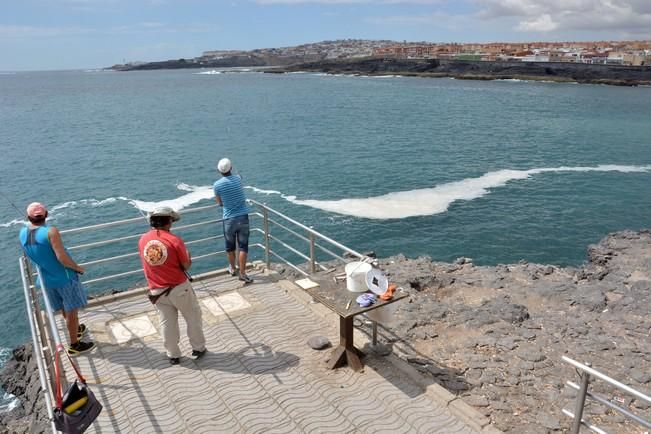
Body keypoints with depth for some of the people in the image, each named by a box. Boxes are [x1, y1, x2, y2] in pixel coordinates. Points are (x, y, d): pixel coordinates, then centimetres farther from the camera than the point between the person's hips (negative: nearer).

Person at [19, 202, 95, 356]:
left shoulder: (22, 234, -3)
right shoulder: (51, 232, -24)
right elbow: (62, 258, -27)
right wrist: (78, 268, -11)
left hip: (46, 279, 7)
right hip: (64, 277, -7)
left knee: (65, 309, 26)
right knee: (71, 311, 7)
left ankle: (77, 329, 47)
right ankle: (74, 345, 18)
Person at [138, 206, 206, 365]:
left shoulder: (142, 240, -3)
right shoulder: (174, 240, -18)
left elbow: (148, 262, 9)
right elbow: (187, 265, -10)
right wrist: (188, 257, 10)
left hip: (157, 291, 4)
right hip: (179, 288, -4)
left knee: (167, 323, 15)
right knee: (193, 317, 16)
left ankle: (173, 355, 26)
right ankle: (198, 349, 26)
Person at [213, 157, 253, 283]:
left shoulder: (217, 185, -10)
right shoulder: (238, 178, -3)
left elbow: (220, 203, 2)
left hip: (229, 219, -1)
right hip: (243, 217, 1)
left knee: (230, 246, 18)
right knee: (243, 246, 2)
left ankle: (232, 269, 35)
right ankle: (242, 273, -1)